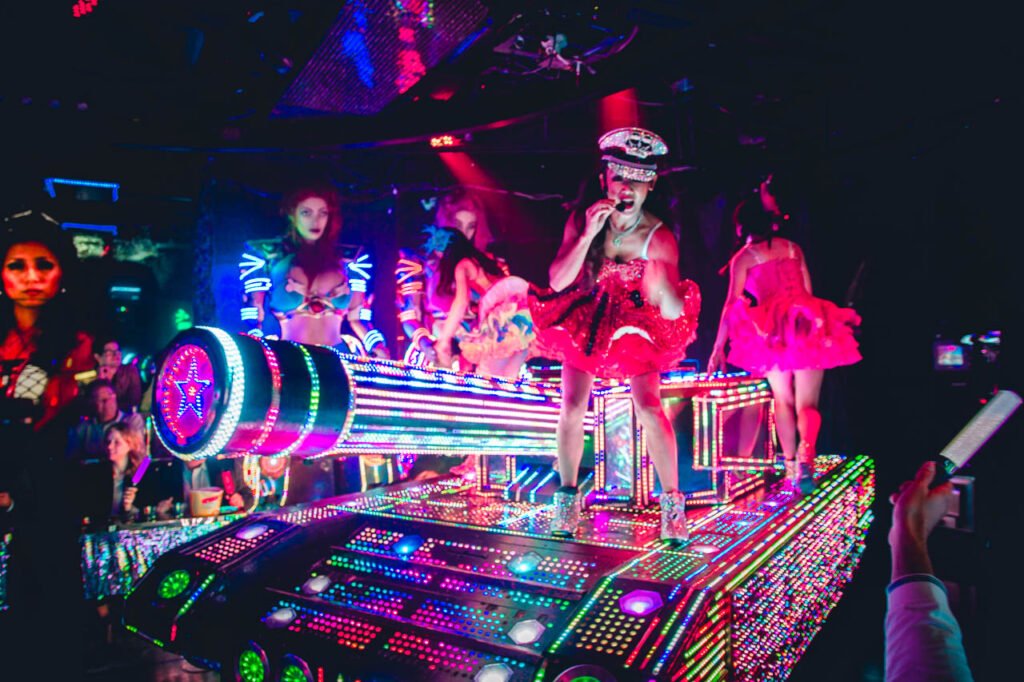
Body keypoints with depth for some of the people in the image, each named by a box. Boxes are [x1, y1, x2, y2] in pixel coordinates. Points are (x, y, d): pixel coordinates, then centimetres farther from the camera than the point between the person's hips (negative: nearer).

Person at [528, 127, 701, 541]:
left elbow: (673, 312, -26)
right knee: (572, 407, -7)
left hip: (635, 325, -2)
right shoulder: (581, 220, -15)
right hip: (585, 320, 2)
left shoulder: (658, 237, -22)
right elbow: (557, 281, -23)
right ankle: (567, 500, 10)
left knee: (648, 407, -17)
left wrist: (661, 287, -47)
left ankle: (672, 504, -3)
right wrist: (588, 235, -33)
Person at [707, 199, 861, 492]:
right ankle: (806, 455, -25)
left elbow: (732, 304, -1)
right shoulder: (793, 248, 14)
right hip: (809, 326, 2)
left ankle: (790, 464, 10)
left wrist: (718, 347, 1)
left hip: (774, 332, -2)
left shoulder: (743, 258, 3)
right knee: (807, 403, 0)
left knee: (783, 401, 14)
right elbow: (808, 292, 17)